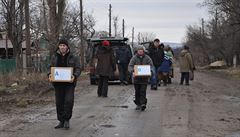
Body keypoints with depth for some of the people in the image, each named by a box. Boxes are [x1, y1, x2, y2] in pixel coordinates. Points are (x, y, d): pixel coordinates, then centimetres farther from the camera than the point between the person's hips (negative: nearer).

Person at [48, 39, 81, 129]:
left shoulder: (73, 57, 0)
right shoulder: (54, 57, 8)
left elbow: (78, 68, 0)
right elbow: (51, 67, 12)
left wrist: (74, 76, -18)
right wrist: (50, 74, -7)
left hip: (69, 83, -3)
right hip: (58, 83, 3)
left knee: (69, 101, -14)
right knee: (59, 103, 7)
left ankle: (67, 119, 2)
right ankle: (61, 121, 18)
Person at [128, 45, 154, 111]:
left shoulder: (147, 58, 3)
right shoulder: (134, 58, 1)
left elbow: (151, 65, 5)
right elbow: (130, 66, -5)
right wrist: (132, 71, -24)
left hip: (144, 77, -1)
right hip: (136, 77, 1)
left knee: (143, 91, -9)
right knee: (137, 91, 7)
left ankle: (143, 104, -11)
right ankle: (138, 104, 18)